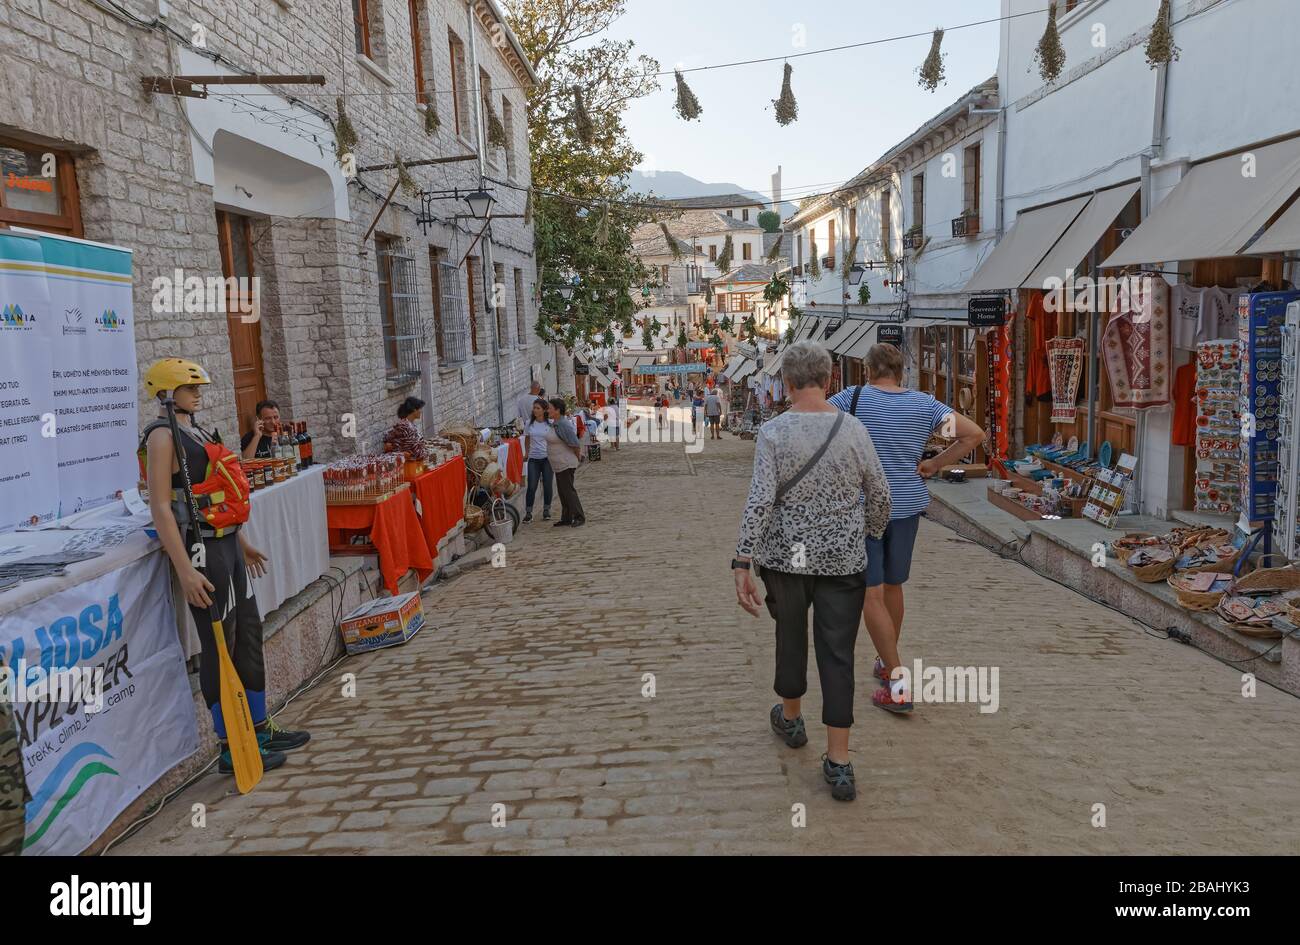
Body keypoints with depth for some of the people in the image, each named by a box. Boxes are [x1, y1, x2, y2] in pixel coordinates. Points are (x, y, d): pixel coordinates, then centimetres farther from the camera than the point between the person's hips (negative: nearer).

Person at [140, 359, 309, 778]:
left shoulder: (195, 430, 16)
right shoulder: (163, 436, -11)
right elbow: (161, 507, -19)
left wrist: (243, 543, 26)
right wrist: (185, 570, -24)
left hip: (226, 542, 9)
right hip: (202, 548, -9)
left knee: (249, 633, 14)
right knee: (220, 646, -3)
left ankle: (261, 730, 27)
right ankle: (232, 750, 8)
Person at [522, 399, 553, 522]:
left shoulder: (550, 423, -4)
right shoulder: (529, 423, 3)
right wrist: (526, 452, 12)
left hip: (548, 458, -1)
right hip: (533, 458, 1)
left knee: (547, 485, 5)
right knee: (532, 486, -4)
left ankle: (546, 510, 21)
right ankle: (528, 513, 2)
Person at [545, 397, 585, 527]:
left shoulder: (563, 425, -21)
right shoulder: (554, 423, 10)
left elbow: (574, 443, -21)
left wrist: (577, 458, -8)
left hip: (566, 464, -10)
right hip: (559, 464, 10)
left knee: (568, 490, -6)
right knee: (562, 491, 13)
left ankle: (579, 517, 0)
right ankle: (566, 518, 21)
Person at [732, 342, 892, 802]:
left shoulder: (773, 432, -11)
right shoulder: (853, 431, -5)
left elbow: (759, 501, -19)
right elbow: (880, 495, 4)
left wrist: (742, 565, -17)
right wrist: (868, 535, 23)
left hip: (786, 556, 0)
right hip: (843, 559, 1)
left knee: (790, 634, 22)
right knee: (837, 654, 6)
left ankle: (790, 719, 45)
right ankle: (839, 764, 7)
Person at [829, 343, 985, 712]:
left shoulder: (853, 398, -6)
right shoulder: (923, 404, 2)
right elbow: (974, 434, 0)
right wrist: (935, 464, 6)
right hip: (907, 505, 4)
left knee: (870, 592, -1)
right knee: (893, 586, 20)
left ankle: (897, 685, -6)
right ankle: (886, 661, 38)